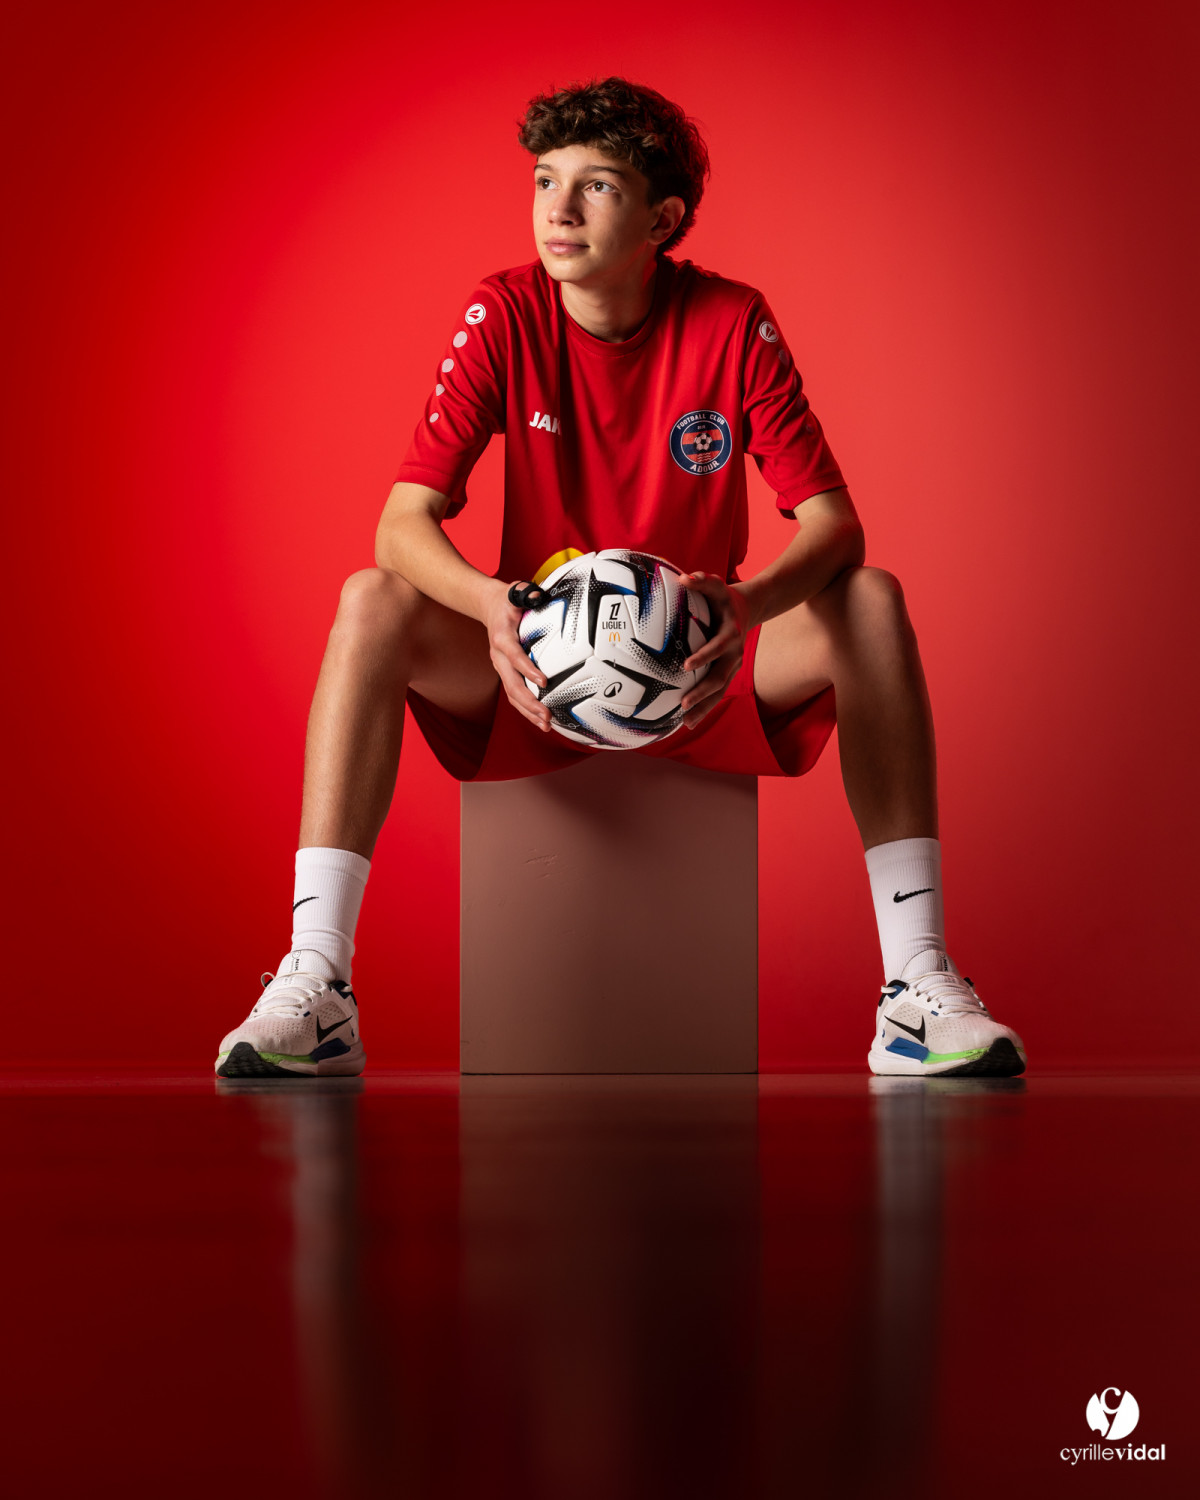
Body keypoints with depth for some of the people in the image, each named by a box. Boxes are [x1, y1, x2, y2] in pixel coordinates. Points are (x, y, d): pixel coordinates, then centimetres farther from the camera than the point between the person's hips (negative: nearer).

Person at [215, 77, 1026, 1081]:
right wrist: (490, 604, -39)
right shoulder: (503, 318, -9)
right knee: (373, 603, -27)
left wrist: (750, 605, -36)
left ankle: (919, 985, -27)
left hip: (697, 666, 0)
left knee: (871, 601, -25)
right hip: (537, 667, 0)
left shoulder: (732, 324, -9)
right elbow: (406, 521, -17)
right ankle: (314, 987, -31)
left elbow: (832, 519, -14)